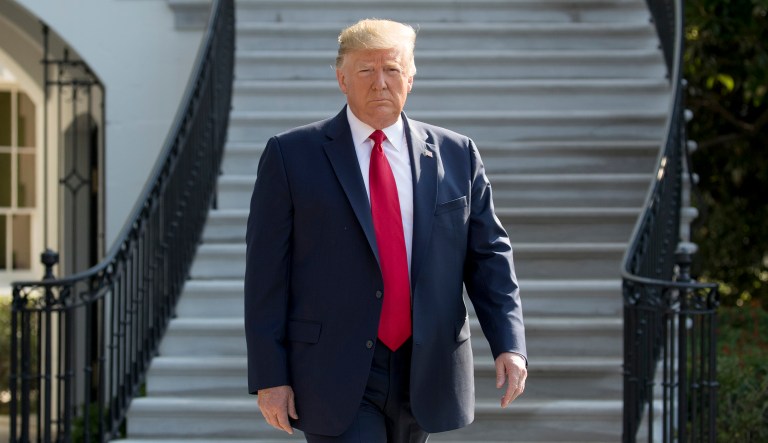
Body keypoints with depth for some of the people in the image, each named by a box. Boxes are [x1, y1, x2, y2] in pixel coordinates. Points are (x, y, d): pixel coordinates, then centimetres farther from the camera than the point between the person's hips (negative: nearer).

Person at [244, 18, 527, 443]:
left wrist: (509, 344, -7)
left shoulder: (456, 155, 6)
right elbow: (266, 272, -3)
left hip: (423, 374, 4)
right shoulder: (292, 155, -2)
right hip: (336, 375, -4)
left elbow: (488, 254, 7)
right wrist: (269, 376, -7)